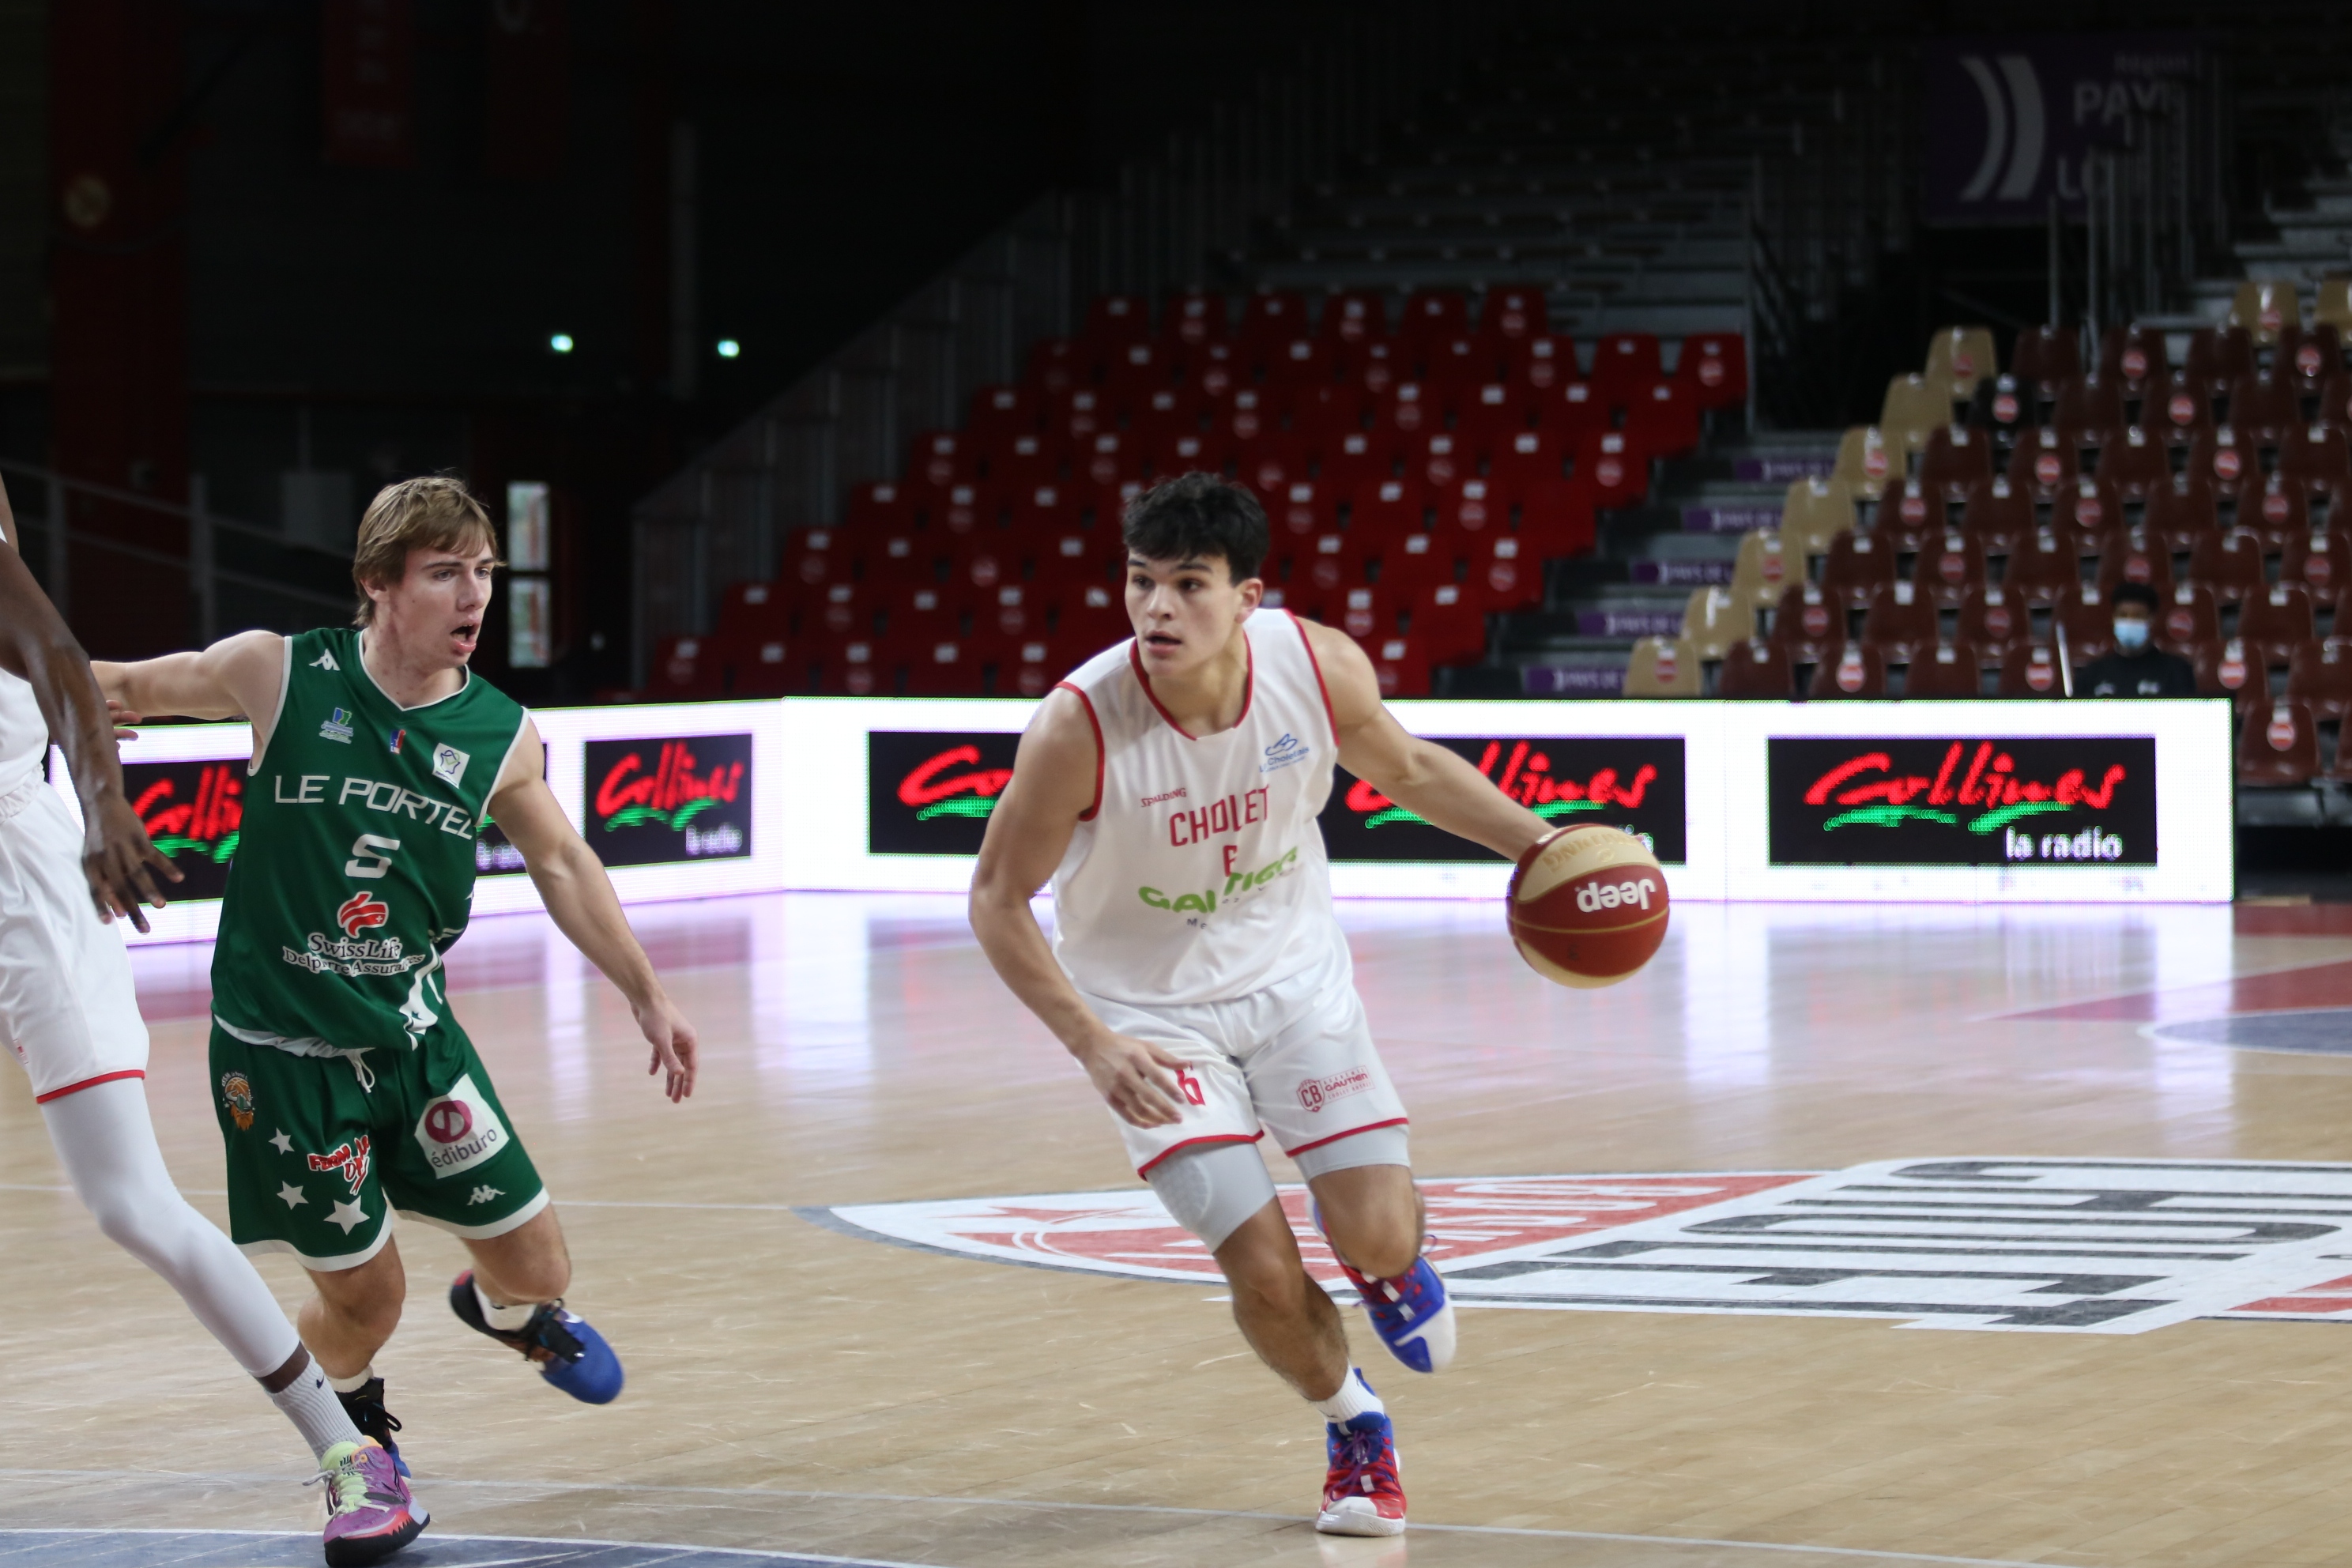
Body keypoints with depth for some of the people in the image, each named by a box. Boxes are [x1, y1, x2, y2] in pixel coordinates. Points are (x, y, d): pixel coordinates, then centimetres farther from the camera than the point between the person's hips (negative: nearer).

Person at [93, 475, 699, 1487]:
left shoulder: (502, 737, -6)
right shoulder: (279, 674, -15)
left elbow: (561, 864, 10)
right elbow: (129, 690, 0)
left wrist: (646, 995, 14)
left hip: (411, 1034, 3)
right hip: (279, 1051, -3)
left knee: (537, 1267, 4)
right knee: (365, 1297, 2)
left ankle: (498, 1306, 43)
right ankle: (348, 1423, 39)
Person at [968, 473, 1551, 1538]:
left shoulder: (1320, 666, -20)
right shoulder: (1078, 727, -29)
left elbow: (1404, 769, 4)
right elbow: (997, 899, -16)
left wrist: (1541, 844, -2)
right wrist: (1092, 1043, -24)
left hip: (1294, 971, 2)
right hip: (1152, 1005, -2)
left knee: (1378, 1240, -7)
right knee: (1264, 1274, -10)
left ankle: (1383, 1257, 34)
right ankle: (1354, 1428, 23)